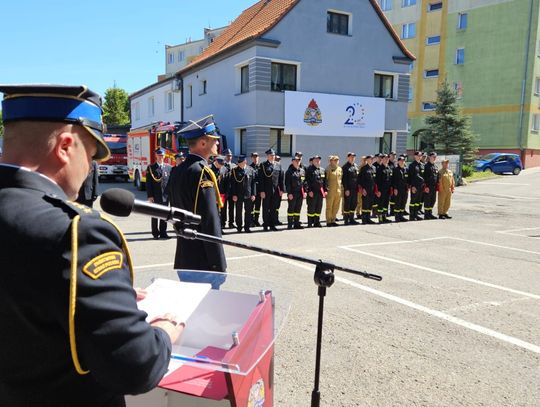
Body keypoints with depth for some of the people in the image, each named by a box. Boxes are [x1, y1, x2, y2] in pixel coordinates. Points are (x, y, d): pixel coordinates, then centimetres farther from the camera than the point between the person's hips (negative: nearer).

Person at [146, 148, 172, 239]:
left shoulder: (169, 167, 7)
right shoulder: (151, 168, 1)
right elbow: (148, 183, -3)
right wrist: (150, 196, -9)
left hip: (165, 196, 2)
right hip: (155, 197, -2)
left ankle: (163, 232, 15)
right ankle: (155, 233, 14)